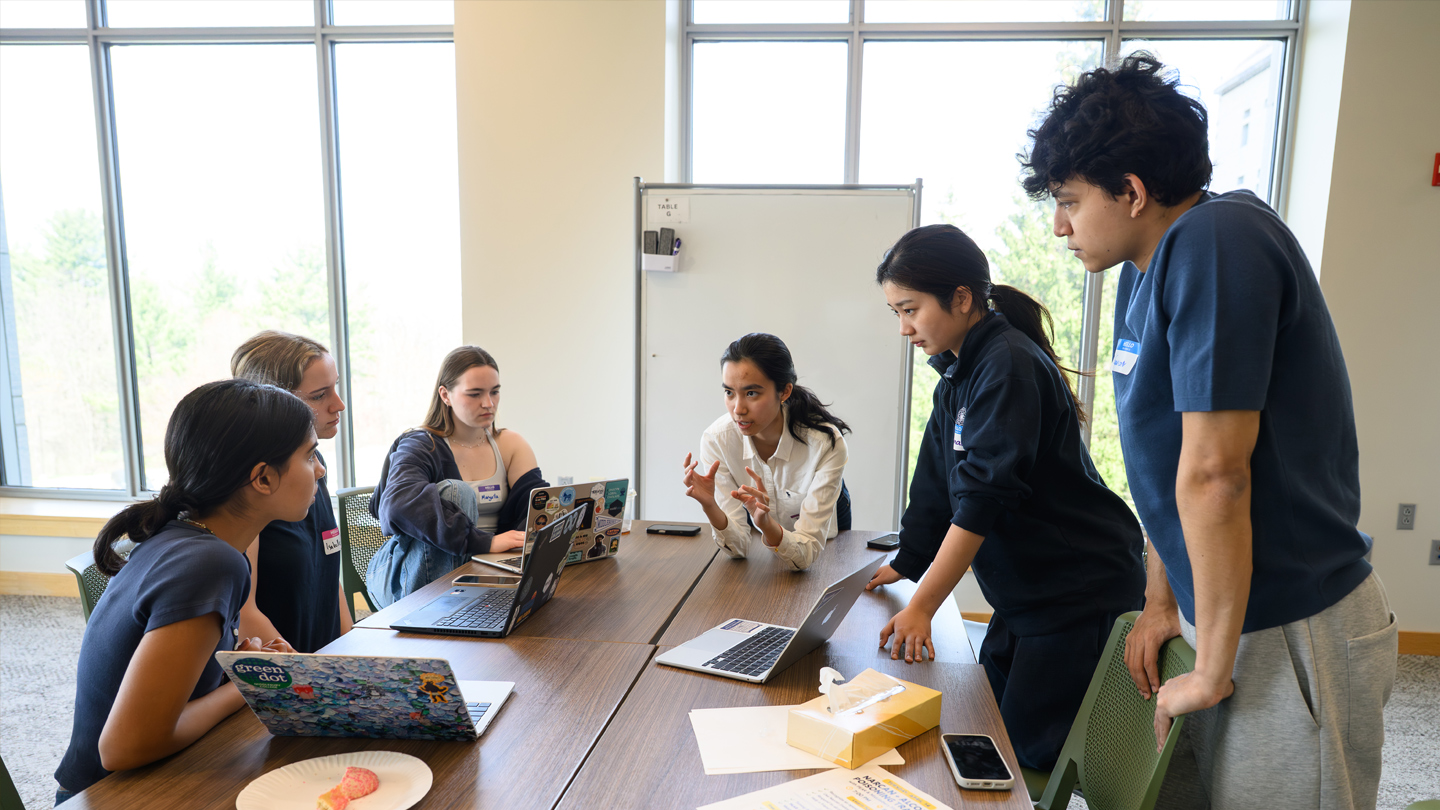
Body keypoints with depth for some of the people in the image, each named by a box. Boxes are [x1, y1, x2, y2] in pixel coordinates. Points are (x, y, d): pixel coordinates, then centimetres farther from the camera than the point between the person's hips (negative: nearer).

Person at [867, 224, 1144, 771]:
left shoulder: (1008, 367, -20)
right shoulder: (958, 375, 9)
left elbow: (982, 497, -25)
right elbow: (936, 490, 16)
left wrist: (920, 608, -22)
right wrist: (905, 564, 19)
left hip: (1080, 594, -9)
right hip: (1024, 595, 9)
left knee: (1028, 757, -3)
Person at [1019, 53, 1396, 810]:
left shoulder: (1216, 243, -22)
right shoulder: (1145, 269, 7)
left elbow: (1215, 473, -26)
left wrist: (1211, 671, -18)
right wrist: (1162, 601, 15)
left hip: (1295, 634, -8)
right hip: (1228, 614, 8)